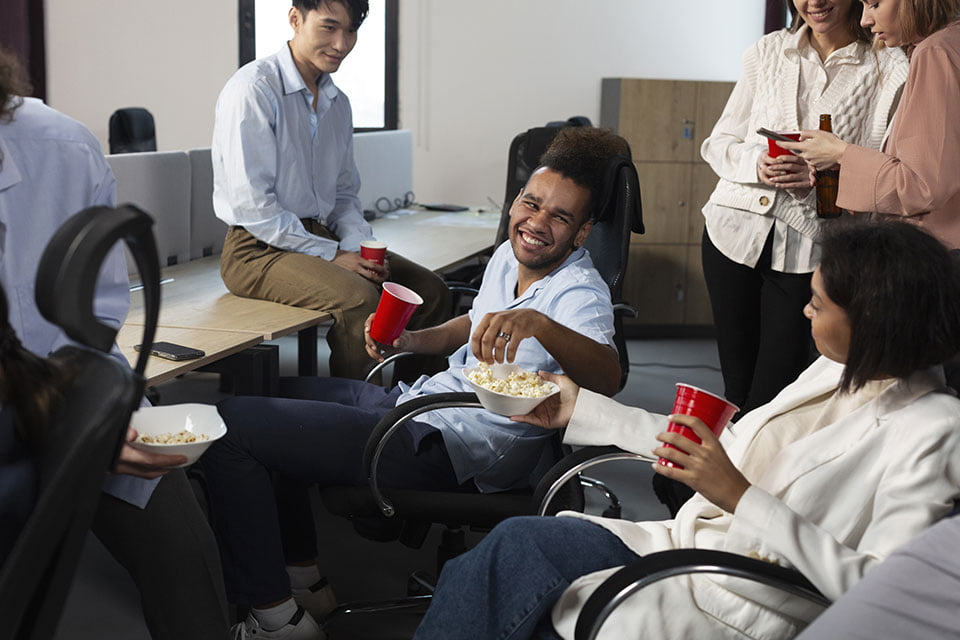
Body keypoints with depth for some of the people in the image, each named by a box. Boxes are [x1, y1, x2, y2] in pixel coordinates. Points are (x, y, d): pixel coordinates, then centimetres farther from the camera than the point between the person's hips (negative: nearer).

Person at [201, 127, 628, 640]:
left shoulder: (580, 294, -20)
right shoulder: (508, 255, 6)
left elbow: (607, 377, -41)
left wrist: (537, 322, -56)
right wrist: (410, 341, 9)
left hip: (447, 451, -10)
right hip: (422, 398, 10)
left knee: (231, 423, -11)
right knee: (275, 393, 28)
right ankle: (302, 575, 31)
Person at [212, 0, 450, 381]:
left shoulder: (338, 103, 13)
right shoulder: (252, 90, -12)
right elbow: (251, 205, -18)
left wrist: (360, 247, -2)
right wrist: (331, 256, -18)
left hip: (323, 239, 8)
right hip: (259, 250, -8)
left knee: (429, 290, -6)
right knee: (360, 298, -31)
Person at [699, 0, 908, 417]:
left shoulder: (889, 71, -1)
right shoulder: (767, 51, 9)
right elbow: (719, 144, 9)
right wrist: (757, 163, -12)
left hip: (808, 246, -3)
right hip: (736, 229, 3)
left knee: (775, 391, -3)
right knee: (738, 379, 11)